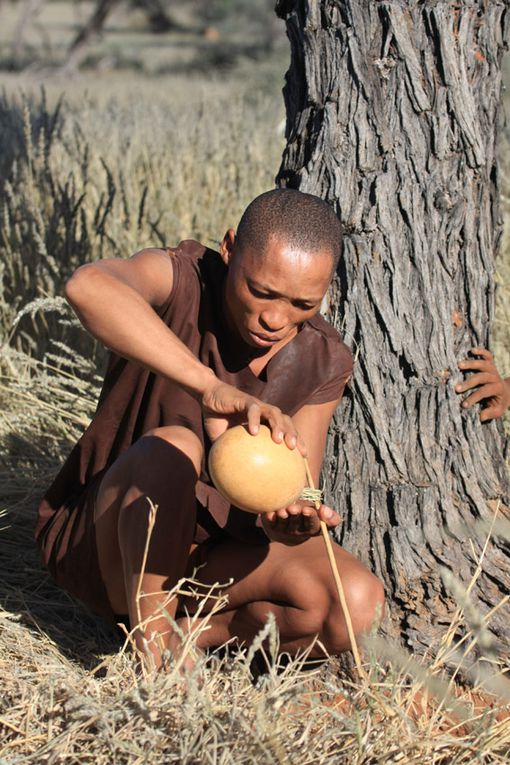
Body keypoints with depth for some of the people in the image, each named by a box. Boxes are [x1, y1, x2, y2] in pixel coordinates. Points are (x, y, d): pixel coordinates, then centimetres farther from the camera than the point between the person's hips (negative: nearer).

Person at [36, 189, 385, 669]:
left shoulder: (323, 364, -7)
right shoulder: (180, 282, -21)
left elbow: (294, 494, -11)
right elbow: (88, 286, -46)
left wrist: (288, 523, -37)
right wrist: (212, 388, -55)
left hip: (217, 547, 4)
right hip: (110, 537, -3)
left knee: (358, 606, -22)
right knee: (173, 449, -37)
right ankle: (152, 653, -23)